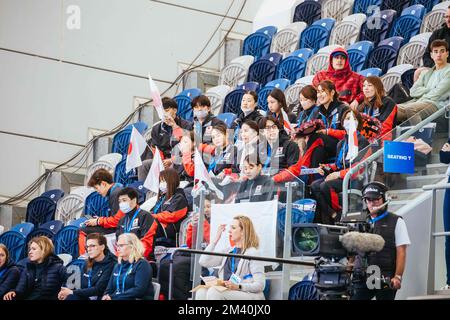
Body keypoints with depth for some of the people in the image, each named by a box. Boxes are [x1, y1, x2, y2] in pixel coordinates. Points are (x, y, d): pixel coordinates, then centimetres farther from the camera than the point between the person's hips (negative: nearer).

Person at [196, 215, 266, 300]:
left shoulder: (252, 253, -5)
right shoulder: (228, 251, 18)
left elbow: (260, 285, -11)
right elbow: (204, 262, 10)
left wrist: (238, 286, -26)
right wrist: (216, 239, 10)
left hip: (249, 295, -7)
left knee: (214, 292, -30)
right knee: (201, 292, -20)